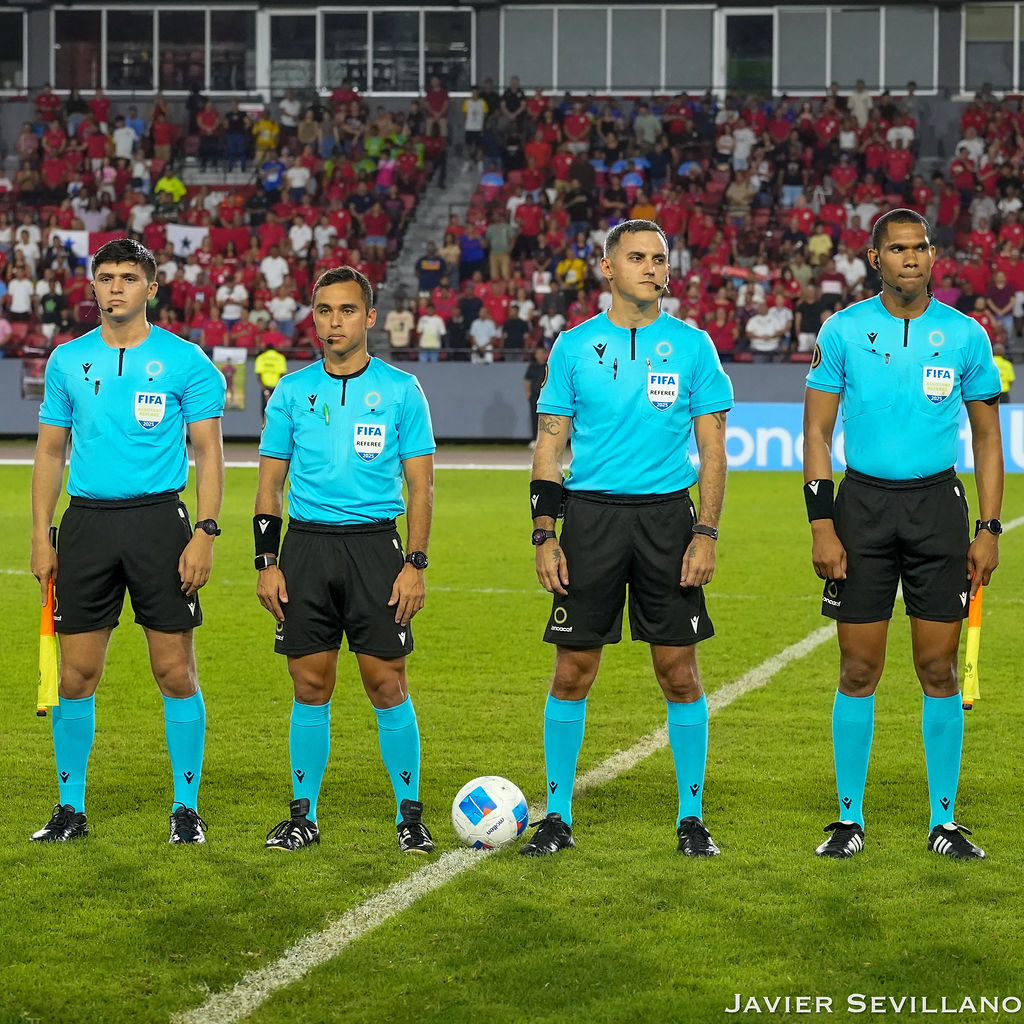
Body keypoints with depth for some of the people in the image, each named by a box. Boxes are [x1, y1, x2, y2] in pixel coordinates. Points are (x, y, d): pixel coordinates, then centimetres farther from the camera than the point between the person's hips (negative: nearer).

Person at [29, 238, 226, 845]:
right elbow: (51, 451, 13)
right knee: (77, 675, 3)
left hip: (159, 519, -2)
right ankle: (71, 808, 13)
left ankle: (187, 808, 8)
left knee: (176, 672, -2)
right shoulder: (68, 361, 9)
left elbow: (209, 452, -1)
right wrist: (41, 536, 6)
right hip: (87, 522, 3)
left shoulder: (186, 362, 0)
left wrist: (205, 533, -10)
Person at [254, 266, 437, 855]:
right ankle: (304, 816, 12)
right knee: (312, 685, 3)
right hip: (306, 546, 2)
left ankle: (410, 814, 7)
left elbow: (420, 485, 2)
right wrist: (266, 563, 2)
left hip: (374, 542, -2)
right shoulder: (293, 391, 8)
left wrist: (416, 565, -6)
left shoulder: (400, 389, 2)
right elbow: (271, 482, 11)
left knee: (387, 682, -3)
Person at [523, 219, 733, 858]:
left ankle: (692, 818, 11)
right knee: (573, 671, 1)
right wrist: (545, 536, -1)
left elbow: (713, 447, 3)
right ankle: (558, 817, 11)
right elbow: (550, 446, 7)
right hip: (590, 516, 0)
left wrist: (706, 534, -6)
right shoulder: (574, 346, 5)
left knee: (680, 671, 0)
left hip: (667, 516, 0)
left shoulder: (692, 345, 4)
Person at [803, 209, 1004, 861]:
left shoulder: (964, 335, 2)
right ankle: (850, 819, 10)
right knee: (859, 670, 1)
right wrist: (822, 526, -6)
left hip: (938, 502, 1)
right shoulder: (844, 331, 0)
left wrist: (989, 530, 1)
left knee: (939, 670, 2)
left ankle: (944, 821, 10)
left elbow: (987, 438, 8)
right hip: (863, 502, -1)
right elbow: (817, 432, 2)